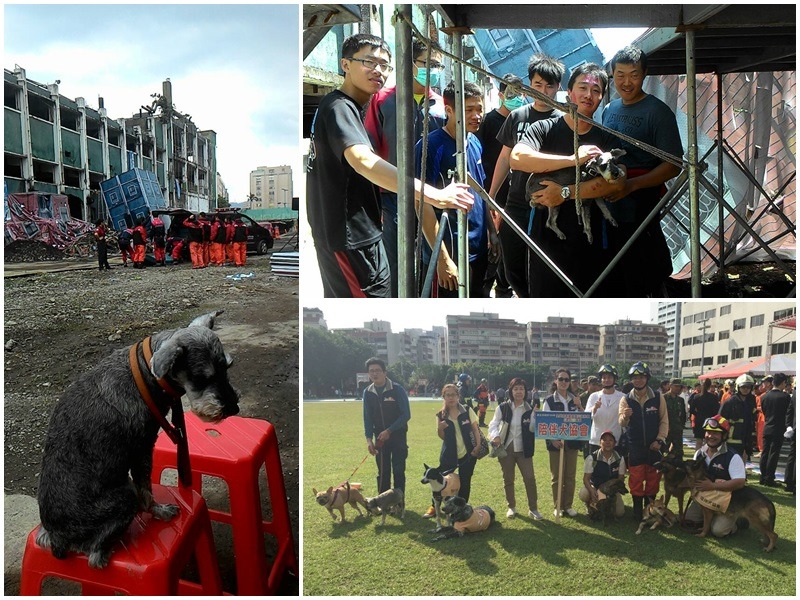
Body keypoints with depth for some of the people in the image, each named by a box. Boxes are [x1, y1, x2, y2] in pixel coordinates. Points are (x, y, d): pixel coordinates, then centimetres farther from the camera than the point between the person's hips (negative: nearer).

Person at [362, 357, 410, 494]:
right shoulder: (367, 392, 0)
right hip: (380, 437, 3)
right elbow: (367, 418, 4)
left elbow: (406, 414, -13)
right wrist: (369, 439, -7)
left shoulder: (397, 389, -12)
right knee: (383, 472, 8)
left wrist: (389, 431, -17)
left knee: (398, 471, 0)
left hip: (398, 436, -3)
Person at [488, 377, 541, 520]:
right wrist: (495, 436, -25)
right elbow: (493, 424, -6)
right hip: (506, 449, 0)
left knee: (530, 478, -3)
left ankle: (533, 508, 12)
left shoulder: (529, 409, 0)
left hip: (523, 450, 0)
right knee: (508, 479, 10)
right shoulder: (503, 407, -4)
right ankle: (511, 507, 27)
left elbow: (533, 428, -6)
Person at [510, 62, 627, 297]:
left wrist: (566, 192, -18)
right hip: (546, 239, -2)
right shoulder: (544, 129, 2)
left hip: (591, 243, 2)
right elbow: (517, 158, -19)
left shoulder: (607, 139, 8)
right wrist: (573, 159, -20)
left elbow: (617, 181, -10)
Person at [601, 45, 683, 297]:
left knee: (646, 284, -2)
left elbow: (673, 165, -13)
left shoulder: (658, 111, -8)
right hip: (609, 210, 7)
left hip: (641, 212, -7)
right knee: (614, 282, 16)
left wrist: (631, 185, -25)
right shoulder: (609, 110, 12)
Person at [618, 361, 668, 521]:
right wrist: (625, 417, -33)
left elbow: (664, 421, 2)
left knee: (653, 479, 8)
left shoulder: (658, 398, 0)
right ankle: (637, 512, 14)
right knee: (636, 479, 3)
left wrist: (659, 440, -7)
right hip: (634, 447, 0)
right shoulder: (626, 400, -1)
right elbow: (622, 423, -10)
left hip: (654, 446, 0)